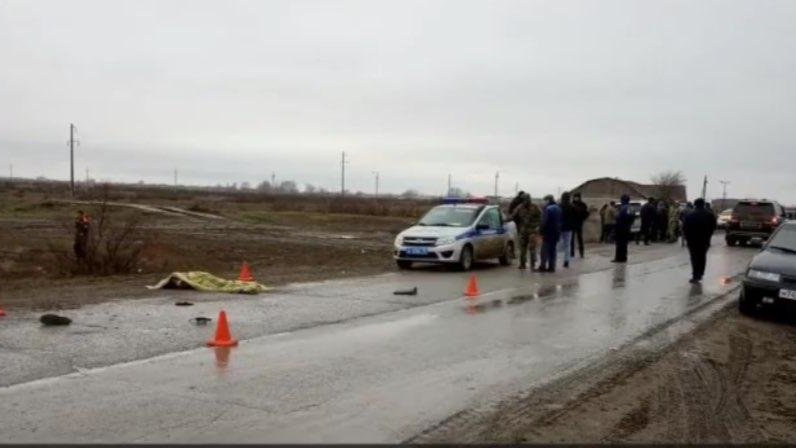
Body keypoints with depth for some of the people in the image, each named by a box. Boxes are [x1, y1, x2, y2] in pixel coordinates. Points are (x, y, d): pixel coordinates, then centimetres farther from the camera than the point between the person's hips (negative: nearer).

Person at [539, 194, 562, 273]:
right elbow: (560, 221, 16)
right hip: (556, 232, 7)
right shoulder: (558, 208, 12)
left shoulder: (547, 208, -14)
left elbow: (544, 221, -18)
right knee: (553, 250, 11)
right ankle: (551, 267, 10)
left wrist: (542, 231, -14)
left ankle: (543, 266, -4)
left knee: (545, 249, -2)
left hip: (548, 232, -7)